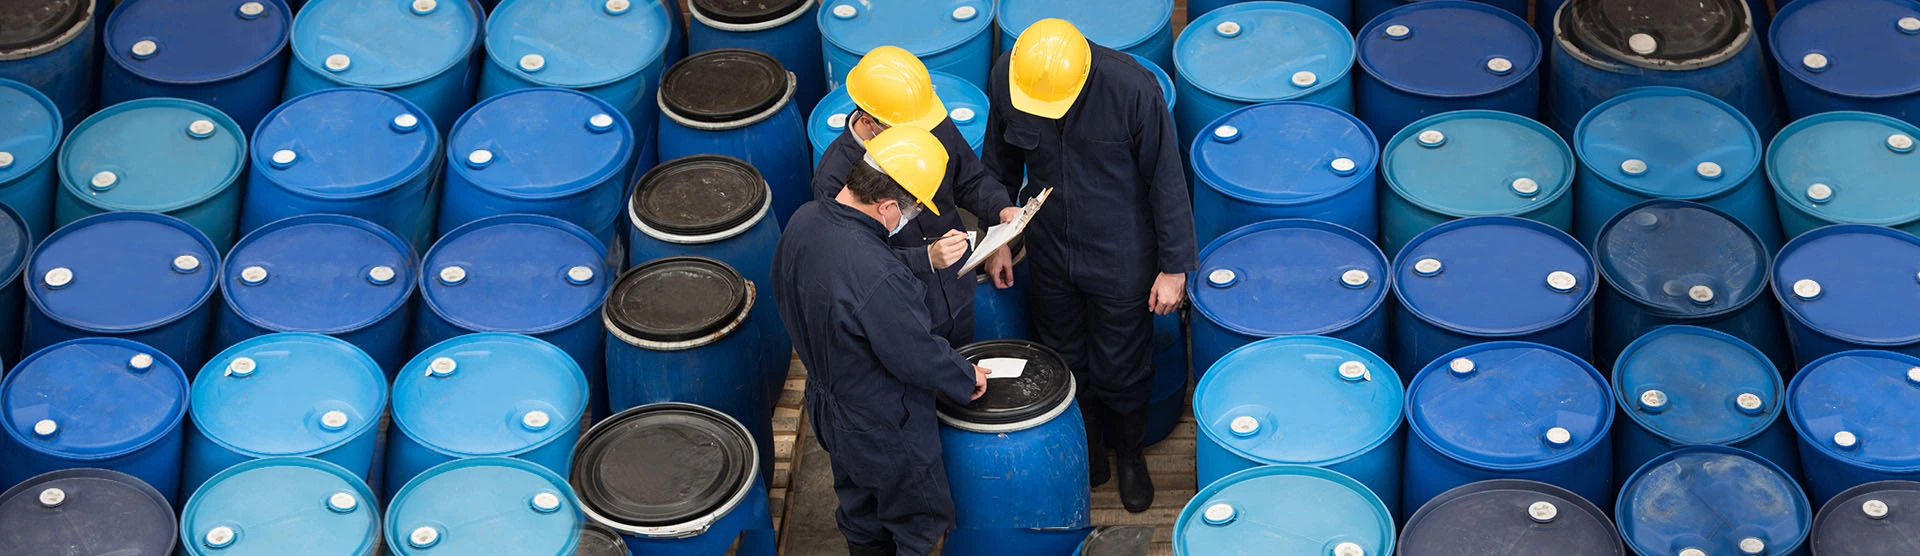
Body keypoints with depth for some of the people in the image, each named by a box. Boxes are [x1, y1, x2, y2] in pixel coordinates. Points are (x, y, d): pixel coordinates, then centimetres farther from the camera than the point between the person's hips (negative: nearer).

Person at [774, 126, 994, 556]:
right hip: (885, 433, -8)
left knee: (862, 521, 30)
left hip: (829, 404, 8)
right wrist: (967, 377, -7)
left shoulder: (804, 221, -14)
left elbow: (786, 296, 5)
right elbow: (916, 355, -27)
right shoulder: (878, 277, -40)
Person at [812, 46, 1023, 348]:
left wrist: (1002, 209, -16)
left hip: (957, 297, 5)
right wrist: (926, 257, -38)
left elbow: (971, 179, 4)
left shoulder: (936, 126, -14)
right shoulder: (834, 179, -29)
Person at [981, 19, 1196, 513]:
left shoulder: (1133, 90, -30)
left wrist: (1173, 267, -11)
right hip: (1049, 251, 3)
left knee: (1121, 370, 15)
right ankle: (1087, 456, 44)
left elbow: (1166, 181, -17)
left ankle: (1130, 455, 43)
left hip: (1120, 261, -3)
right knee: (1065, 363, 20)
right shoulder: (1005, 76, -19)